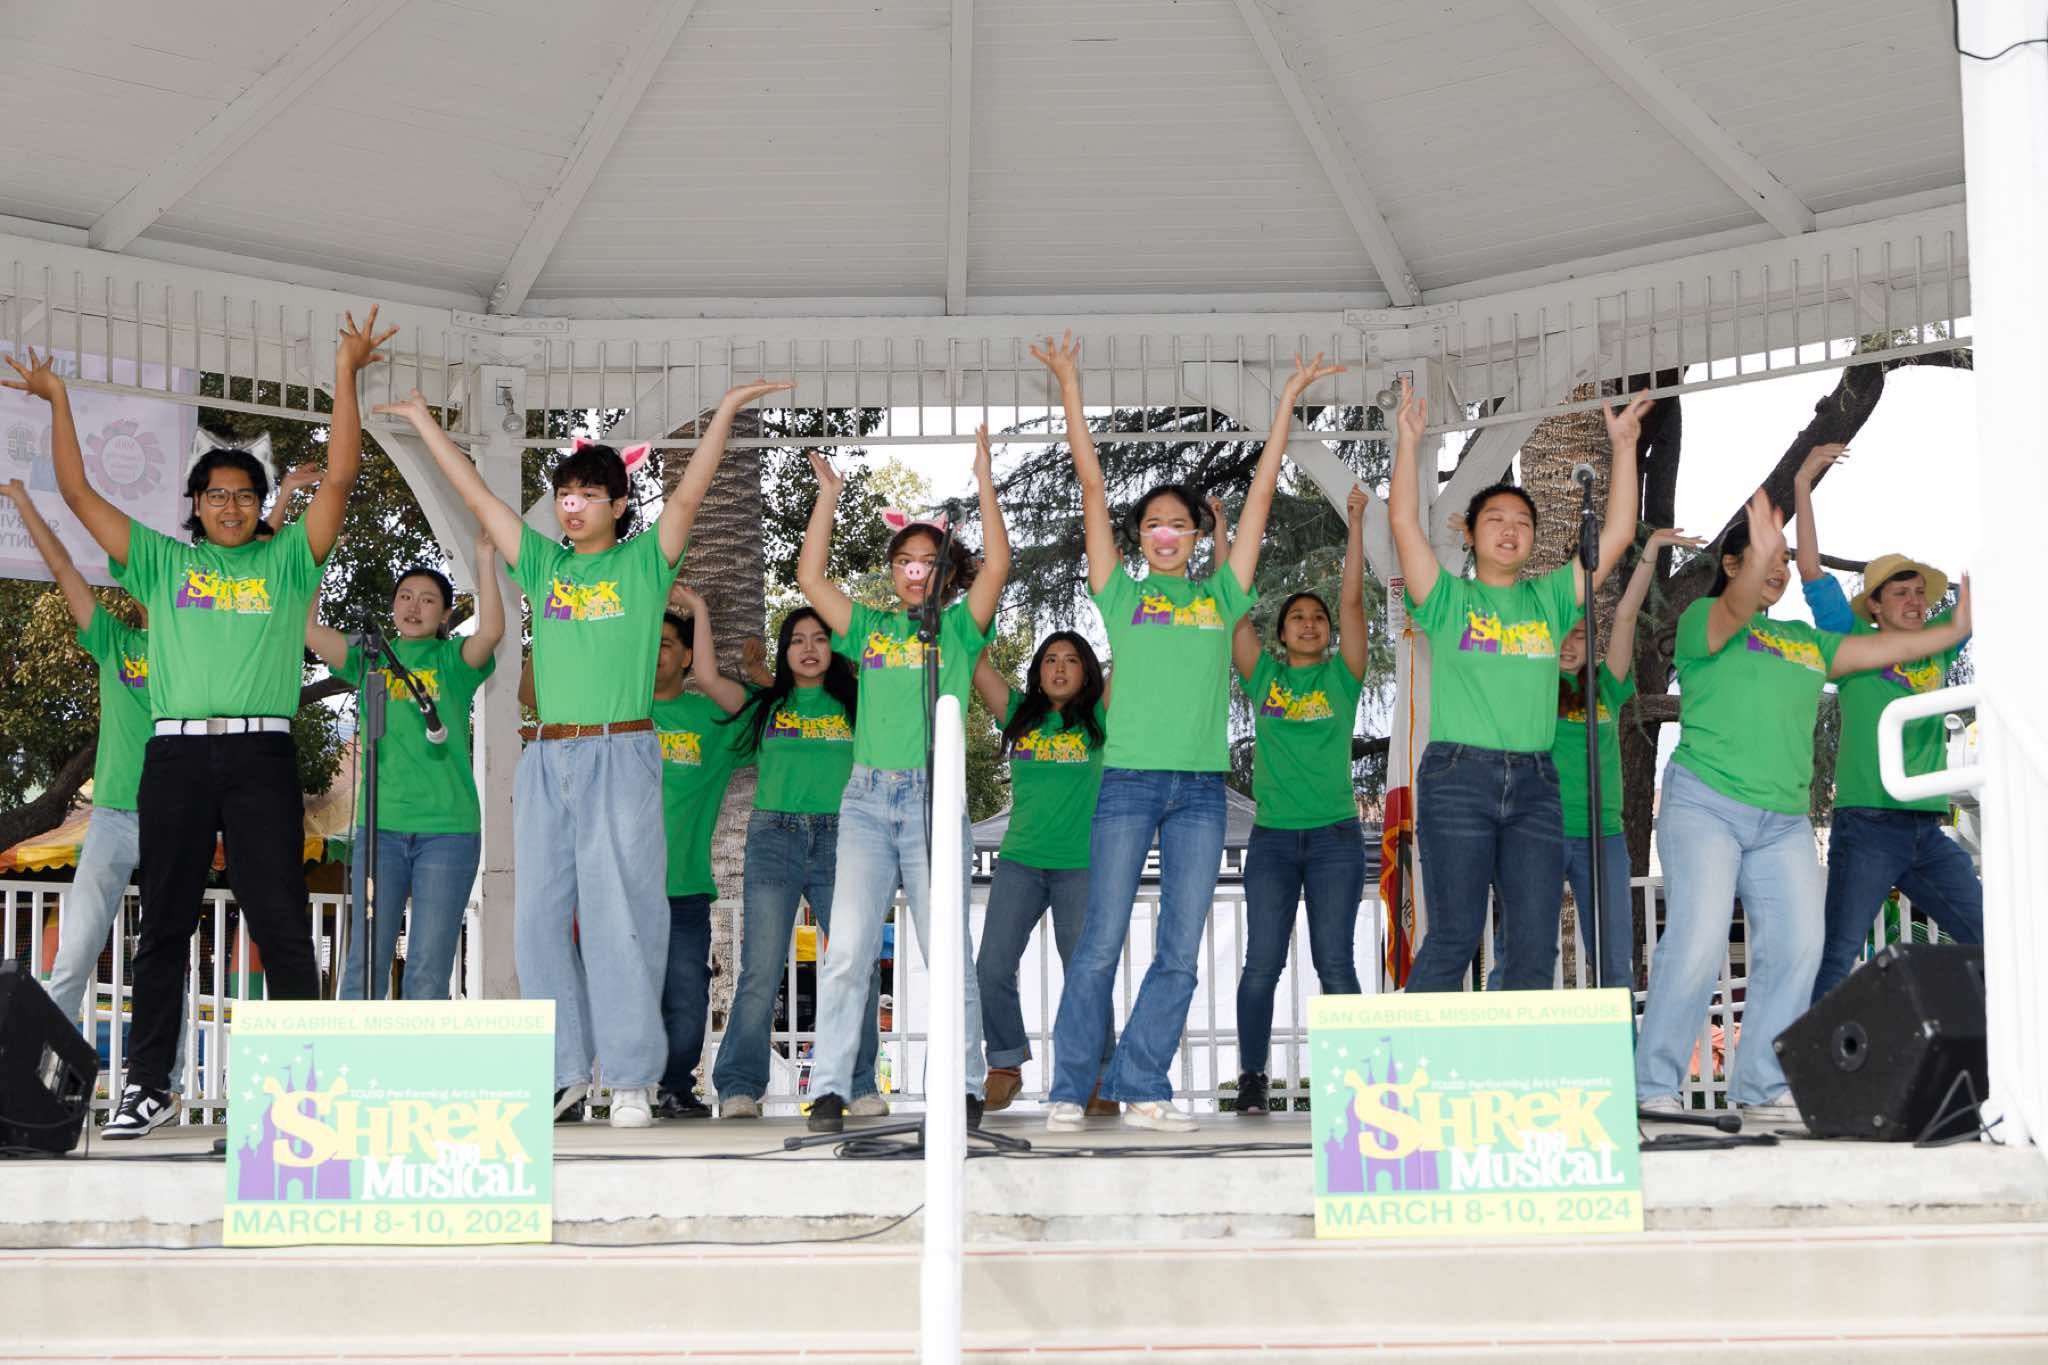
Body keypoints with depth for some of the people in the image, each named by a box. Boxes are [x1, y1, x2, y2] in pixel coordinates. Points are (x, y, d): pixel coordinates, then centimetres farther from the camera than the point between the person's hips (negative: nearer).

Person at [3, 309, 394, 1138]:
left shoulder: (286, 561, 12)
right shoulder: (161, 561, 16)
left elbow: (339, 480, 3)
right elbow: (78, 494, 14)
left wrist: (346, 376, -1)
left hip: (261, 754, -2)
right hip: (176, 753, 2)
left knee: (281, 921, -3)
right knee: (164, 922, 4)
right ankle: (148, 1085, 8)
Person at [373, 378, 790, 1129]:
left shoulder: (645, 562, 4)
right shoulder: (543, 564, 14)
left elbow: (688, 495, -7)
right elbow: (478, 496, 16)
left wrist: (726, 411, -16)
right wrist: (424, 421, 16)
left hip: (620, 758, -5)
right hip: (548, 760, 5)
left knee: (619, 916, -6)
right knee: (541, 916, 4)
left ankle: (632, 1078, -2)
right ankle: (564, 1068, 13)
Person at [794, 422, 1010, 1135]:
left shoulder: (958, 628, 10)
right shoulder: (869, 627, 15)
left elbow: (996, 566, -4)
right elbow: (810, 576, 6)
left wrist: (983, 477, -5)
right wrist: (829, 495, 5)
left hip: (934, 801, -1)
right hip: (867, 800, 1)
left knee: (949, 952, -1)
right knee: (847, 950, -8)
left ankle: (965, 1086, 8)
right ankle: (830, 1091, -7)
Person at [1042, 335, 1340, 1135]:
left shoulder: (1221, 596, 13)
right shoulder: (1121, 595, 9)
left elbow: (1261, 491, 15)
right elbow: (1092, 484, 9)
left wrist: (1289, 401, 16)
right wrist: (1069, 386, 9)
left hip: (1200, 789, 2)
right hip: (1128, 779, -2)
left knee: (1180, 953, 1)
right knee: (1101, 944, -3)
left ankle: (1141, 1087, 7)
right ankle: (1070, 1090, 3)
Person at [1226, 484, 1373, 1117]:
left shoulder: (1342, 675, 7)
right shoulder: (1264, 676, 9)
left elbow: (1353, 599, 0)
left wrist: (1356, 524, -2)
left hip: (1335, 837, -1)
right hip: (1272, 838, 1)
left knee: (1334, 962, -4)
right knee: (1261, 963, -3)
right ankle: (1251, 1077, 3)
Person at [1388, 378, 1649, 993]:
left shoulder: (1548, 600, 18)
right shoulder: (1448, 599, 9)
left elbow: (1617, 533, 14)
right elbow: (1404, 522, -2)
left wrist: (1623, 445, 10)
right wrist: (1409, 440, -7)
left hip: (1534, 783, 4)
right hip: (1458, 775, -4)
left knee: (1534, 943, -1)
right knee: (1454, 936, -10)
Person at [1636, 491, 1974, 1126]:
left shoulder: (1806, 641, 24)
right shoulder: (1701, 618, 4)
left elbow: (1876, 649, 21)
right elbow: (1732, 613, -18)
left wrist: (1956, 630, 12)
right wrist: (1758, 559, -36)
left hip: (1784, 821, 6)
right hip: (1705, 804, -6)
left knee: (1796, 945, -7)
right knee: (1697, 942, -17)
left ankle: (1762, 1087, 1)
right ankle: (1654, 1089, -10)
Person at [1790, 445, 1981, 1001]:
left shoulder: (1935, 649, 15)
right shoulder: (1854, 647, 2)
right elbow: (1811, 571, -5)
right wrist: (1802, 485, -8)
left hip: (1928, 829, 6)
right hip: (1868, 824, -5)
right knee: (1835, 964, -9)